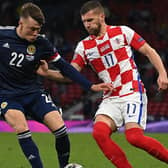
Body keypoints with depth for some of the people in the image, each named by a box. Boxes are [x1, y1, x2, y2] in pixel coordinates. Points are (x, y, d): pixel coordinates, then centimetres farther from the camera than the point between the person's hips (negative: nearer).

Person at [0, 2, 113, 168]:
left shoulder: (41, 44, -7)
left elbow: (64, 67, -3)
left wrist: (90, 86, -7)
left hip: (32, 93, 2)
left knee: (60, 129, -13)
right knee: (22, 129, -27)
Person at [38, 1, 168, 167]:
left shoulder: (122, 32, 1)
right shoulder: (84, 46, 9)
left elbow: (149, 52, 5)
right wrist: (47, 72, -13)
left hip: (132, 93, -4)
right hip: (110, 99, 4)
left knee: (134, 137, -22)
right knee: (99, 132, -23)